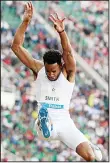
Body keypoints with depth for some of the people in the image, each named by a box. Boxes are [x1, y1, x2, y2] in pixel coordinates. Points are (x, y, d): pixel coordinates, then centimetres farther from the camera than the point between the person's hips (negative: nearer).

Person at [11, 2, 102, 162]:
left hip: (64, 122, 0)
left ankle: (90, 147, 21)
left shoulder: (68, 72, -6)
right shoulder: (38, 69, -1)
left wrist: (62, 32, -48)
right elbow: (16, 46, -10)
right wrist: (25, 21, -23)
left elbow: (68, 53, -29)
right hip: (46, 122, 0)